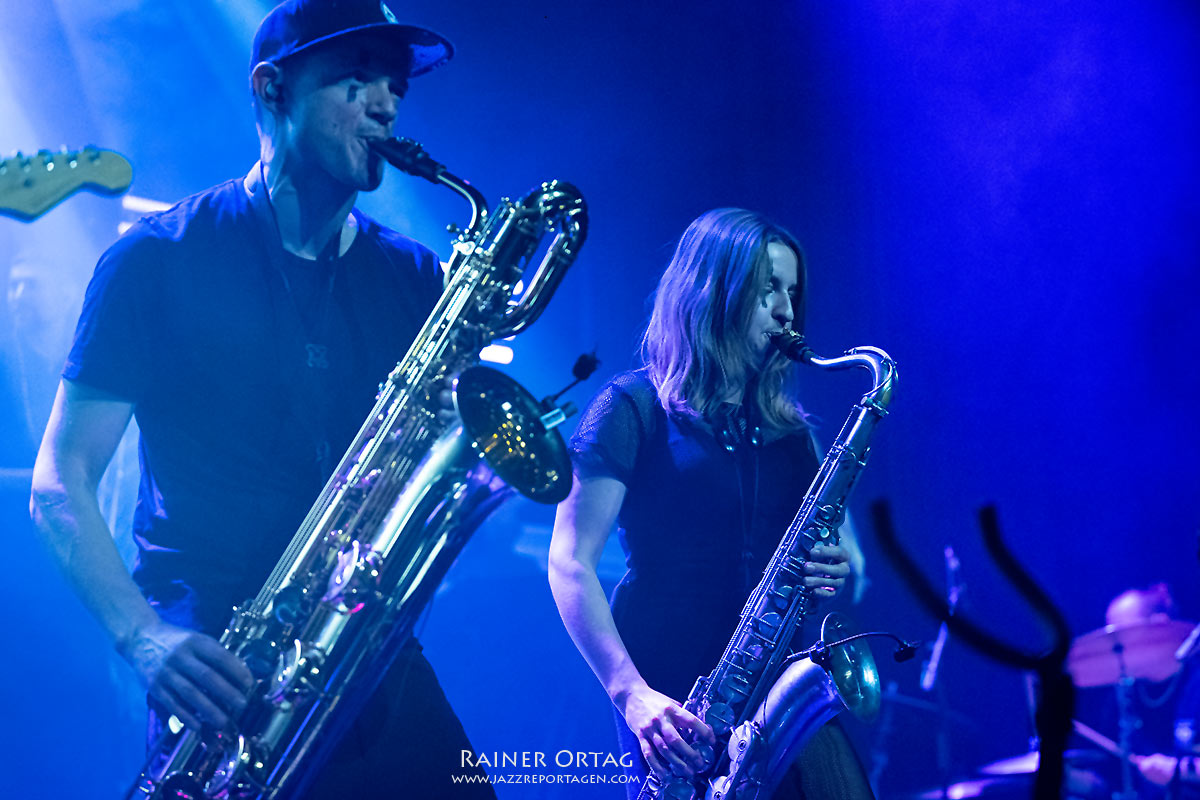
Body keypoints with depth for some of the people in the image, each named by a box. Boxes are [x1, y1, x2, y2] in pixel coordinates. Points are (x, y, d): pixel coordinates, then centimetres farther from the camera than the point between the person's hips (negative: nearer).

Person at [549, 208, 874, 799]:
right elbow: (569, 562, -8)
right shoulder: (636, 407, -1)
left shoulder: (786, 422, 16)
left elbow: (834, 545, 22)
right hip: (674, 698, -5)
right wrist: (631, 694, -18)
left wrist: (834, 572, -3)